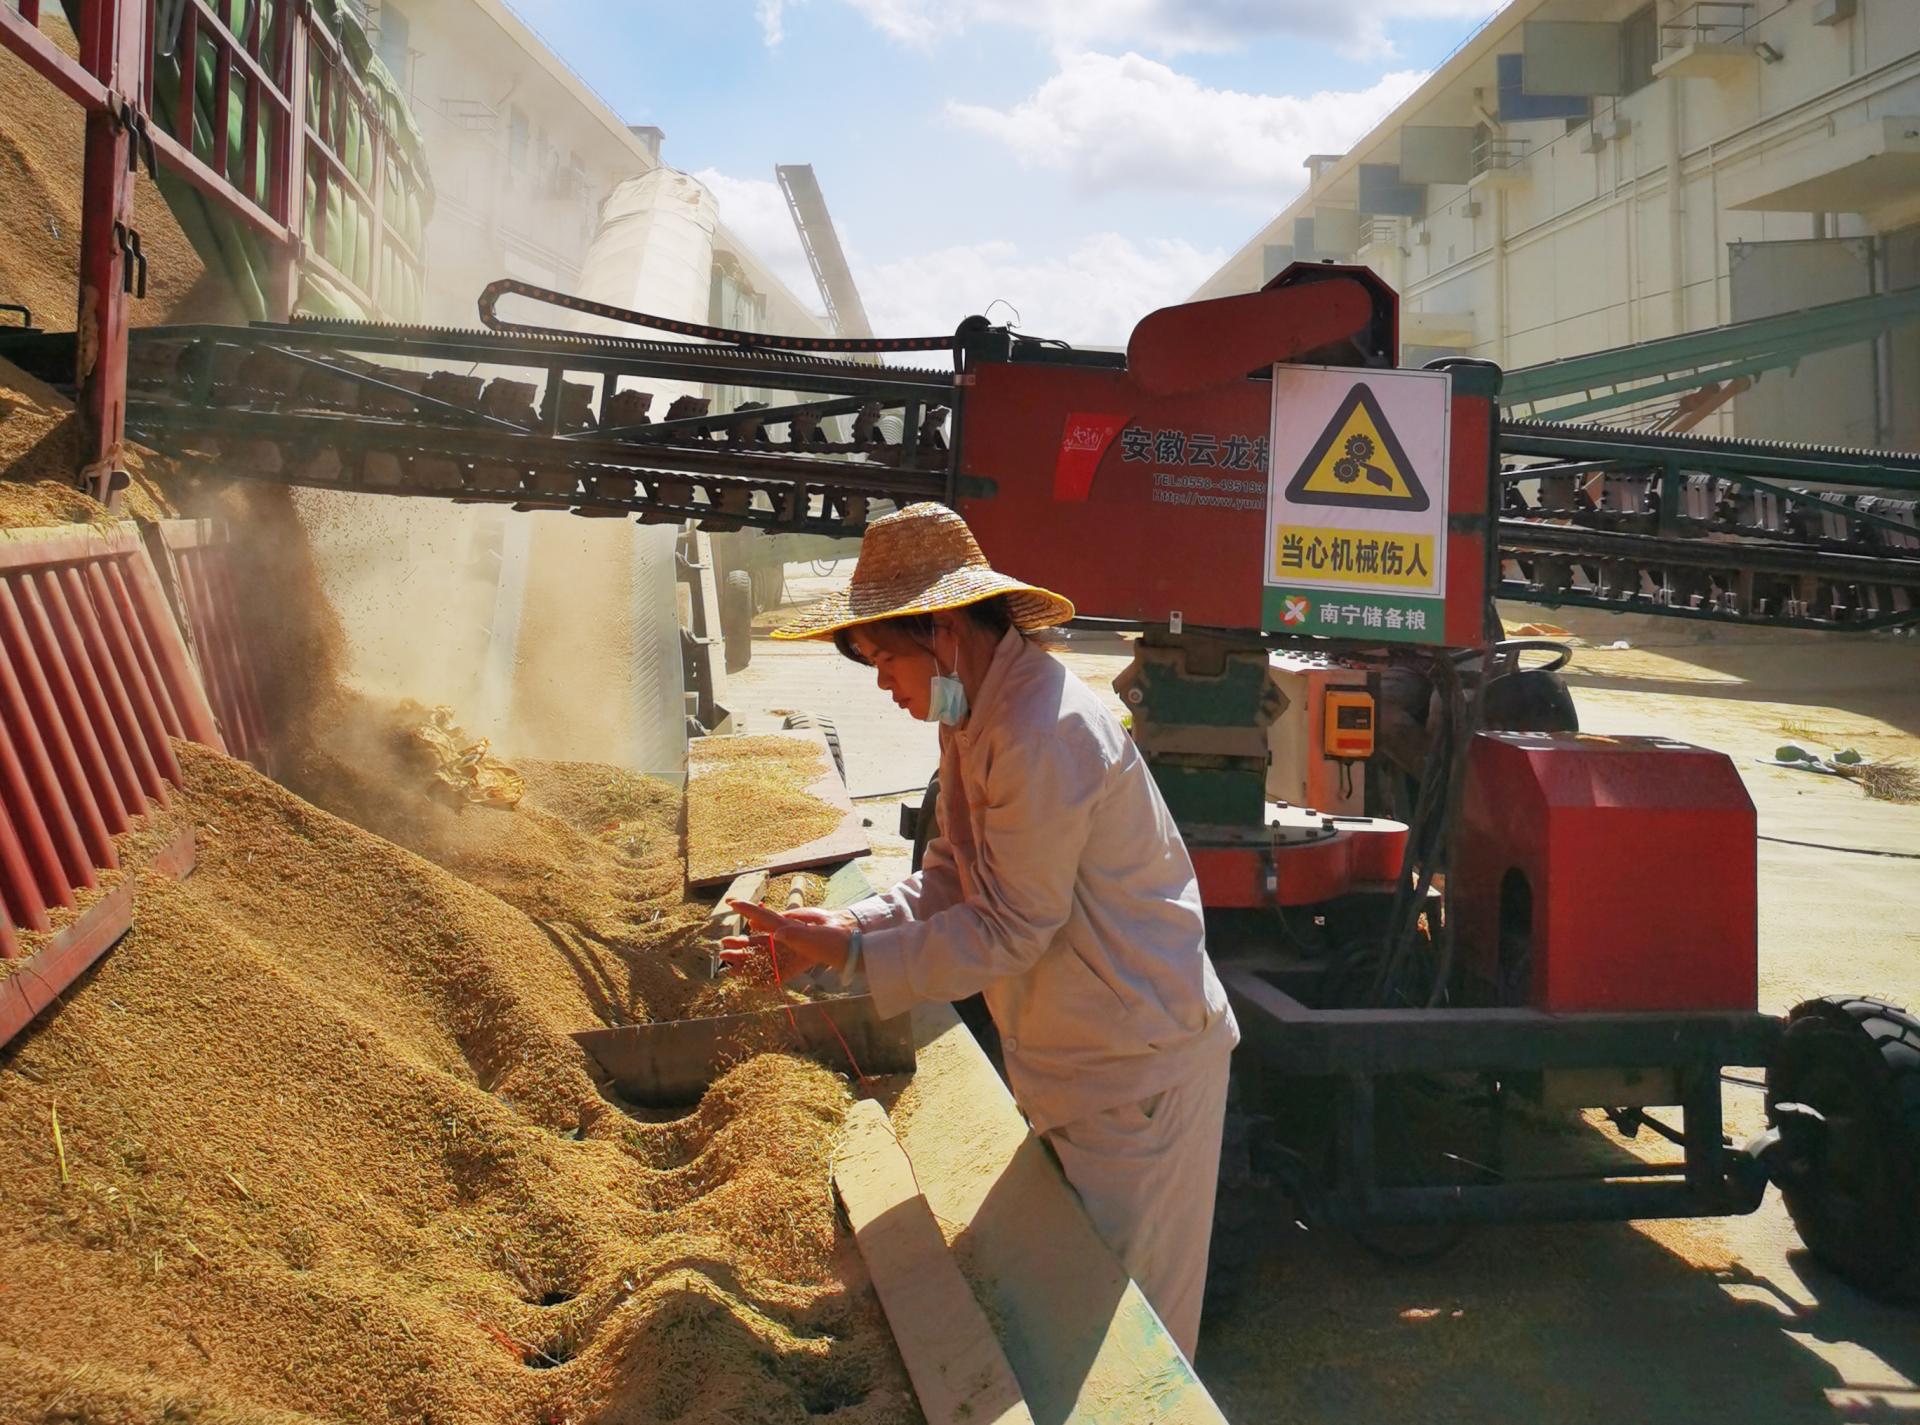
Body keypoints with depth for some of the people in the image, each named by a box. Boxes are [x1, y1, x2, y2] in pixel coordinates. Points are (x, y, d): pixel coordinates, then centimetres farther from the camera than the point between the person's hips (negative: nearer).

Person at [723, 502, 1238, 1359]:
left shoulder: (1040, 735, -27)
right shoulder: (976, 715, 7)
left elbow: (1008, 928, -23)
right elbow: (950, 877, 8)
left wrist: (853, 956, -20)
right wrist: (845, 928, -7)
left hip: (1135, 1062, -10)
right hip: (1067, 1056, 10)